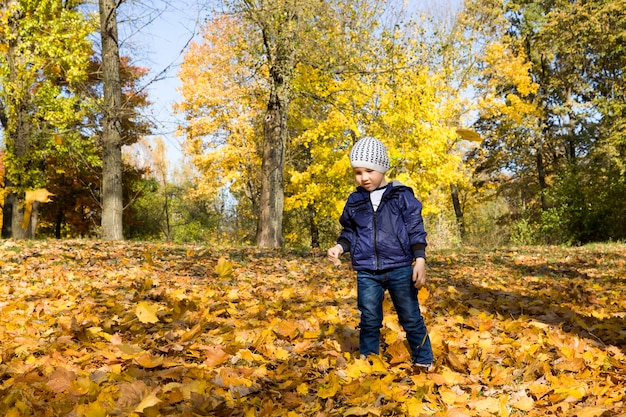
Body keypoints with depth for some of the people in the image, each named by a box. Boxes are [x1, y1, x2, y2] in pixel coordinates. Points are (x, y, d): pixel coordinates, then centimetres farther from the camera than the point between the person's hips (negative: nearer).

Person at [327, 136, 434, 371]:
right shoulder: (354, 201, 7)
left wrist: (420, 259, -9)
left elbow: (416, 230, -2)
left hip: (400, 268, -2)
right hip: (367, 272, 3)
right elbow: (349, 231, 17)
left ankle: (424, 363, 20)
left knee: (411, 318, 6)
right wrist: (340, 247, -3)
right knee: (369, 320, 9)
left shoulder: (402, 195, -2)